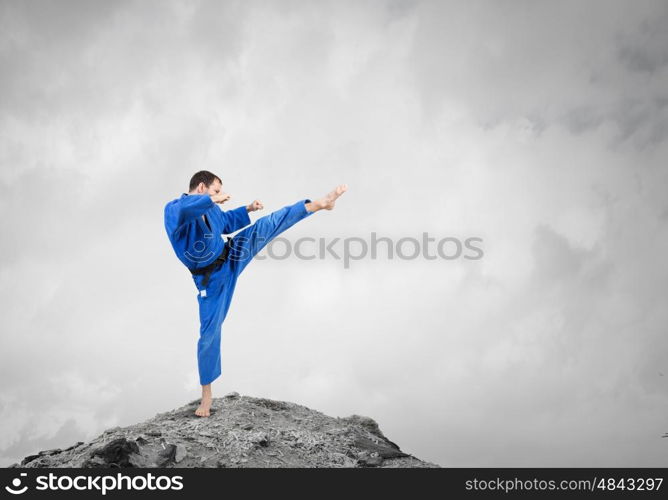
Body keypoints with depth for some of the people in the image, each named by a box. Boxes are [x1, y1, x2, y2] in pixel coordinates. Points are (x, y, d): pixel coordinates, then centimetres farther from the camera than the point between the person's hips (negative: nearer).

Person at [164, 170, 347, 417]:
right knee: (210, 332, -1)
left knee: (268, 225, -1)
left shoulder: (210, 209, -1)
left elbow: (226, 223, 20)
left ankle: (319, 203, 4)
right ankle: (206, 392, 14)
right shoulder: (174, 209, -25)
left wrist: (248, 209, 10)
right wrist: (212, 199, -43)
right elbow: (183, 210, -51)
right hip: (211, 278, -6)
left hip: (230, 257, 6)